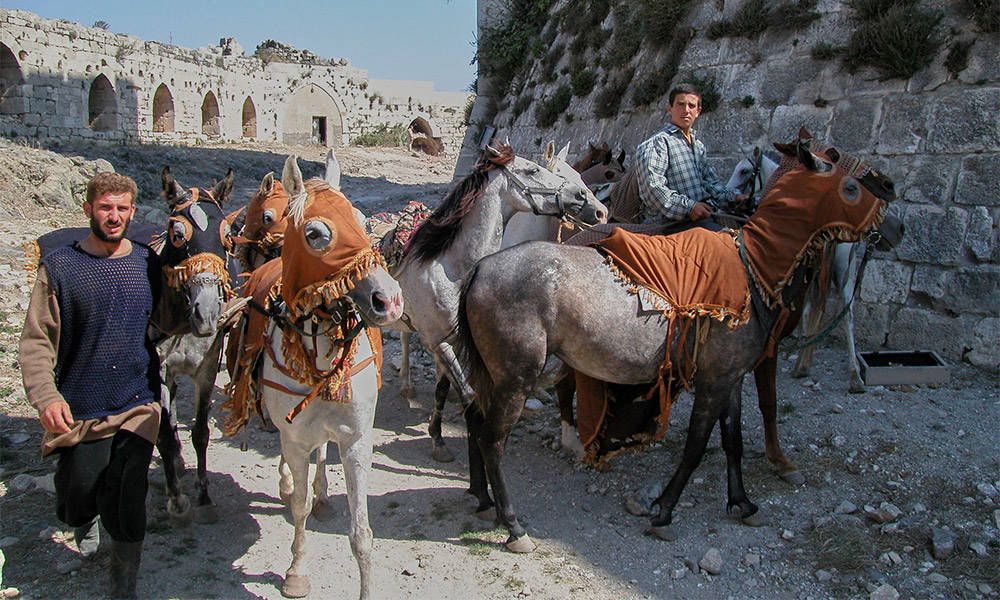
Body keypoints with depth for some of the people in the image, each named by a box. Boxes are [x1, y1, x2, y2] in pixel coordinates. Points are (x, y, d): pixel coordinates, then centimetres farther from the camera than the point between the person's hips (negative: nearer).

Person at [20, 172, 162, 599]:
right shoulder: (59, 266, -3)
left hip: (138, 406, 1)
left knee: (125, 505, -2)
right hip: (79, 410, 0)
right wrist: (45, 395, -17)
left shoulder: (148, 263, 4)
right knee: (77, 499, 7)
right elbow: (36, 340, -5)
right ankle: (85, 524, 46)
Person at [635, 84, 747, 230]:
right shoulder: (658, 142, -3)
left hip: (704, 213, 8)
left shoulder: (698, 145, 27)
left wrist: (732, 198, 8)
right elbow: (652, 187, -16)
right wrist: (689, 207, -21)